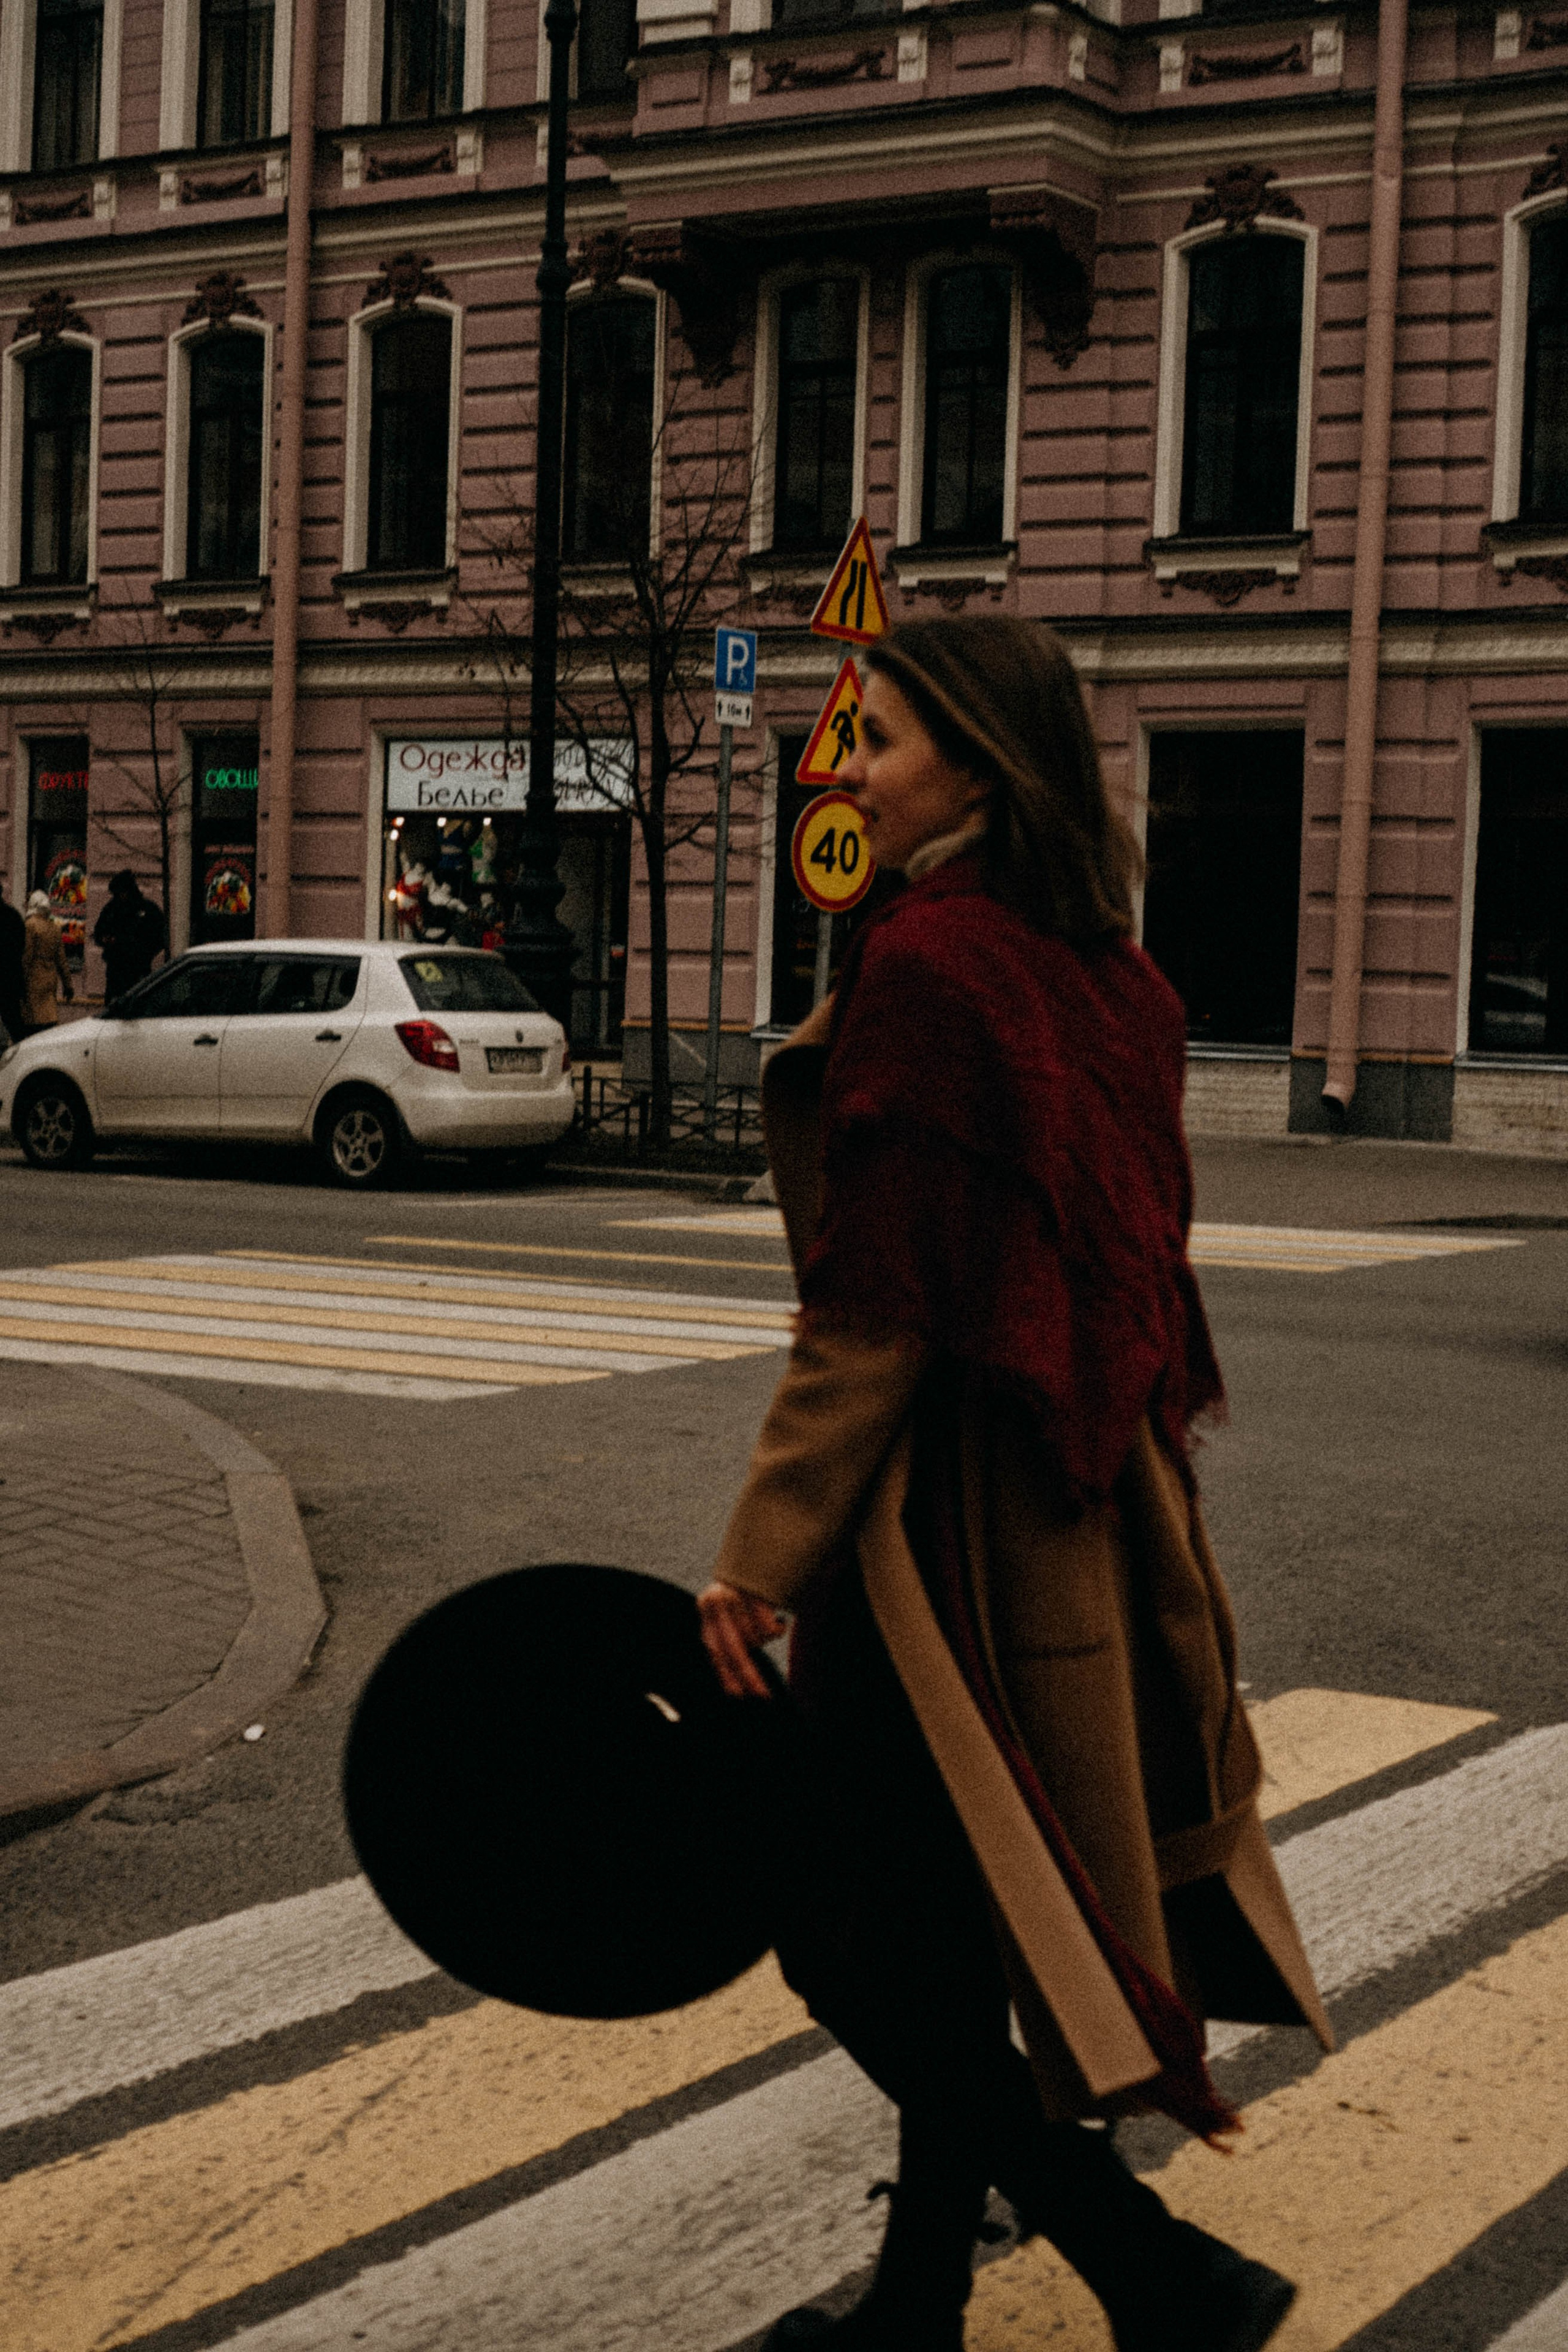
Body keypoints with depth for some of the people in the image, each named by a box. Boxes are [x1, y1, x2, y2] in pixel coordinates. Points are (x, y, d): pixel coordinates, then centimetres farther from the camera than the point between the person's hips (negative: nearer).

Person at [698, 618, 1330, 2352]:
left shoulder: (925, 968, -18)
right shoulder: (1107, 975, 7)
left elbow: (874, 1309, -19)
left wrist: (762, 1558, -13)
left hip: (943, 1494, -9)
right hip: (1087, 1505, 9)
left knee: (858, 1936, 2)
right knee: (954, 1940, 19)